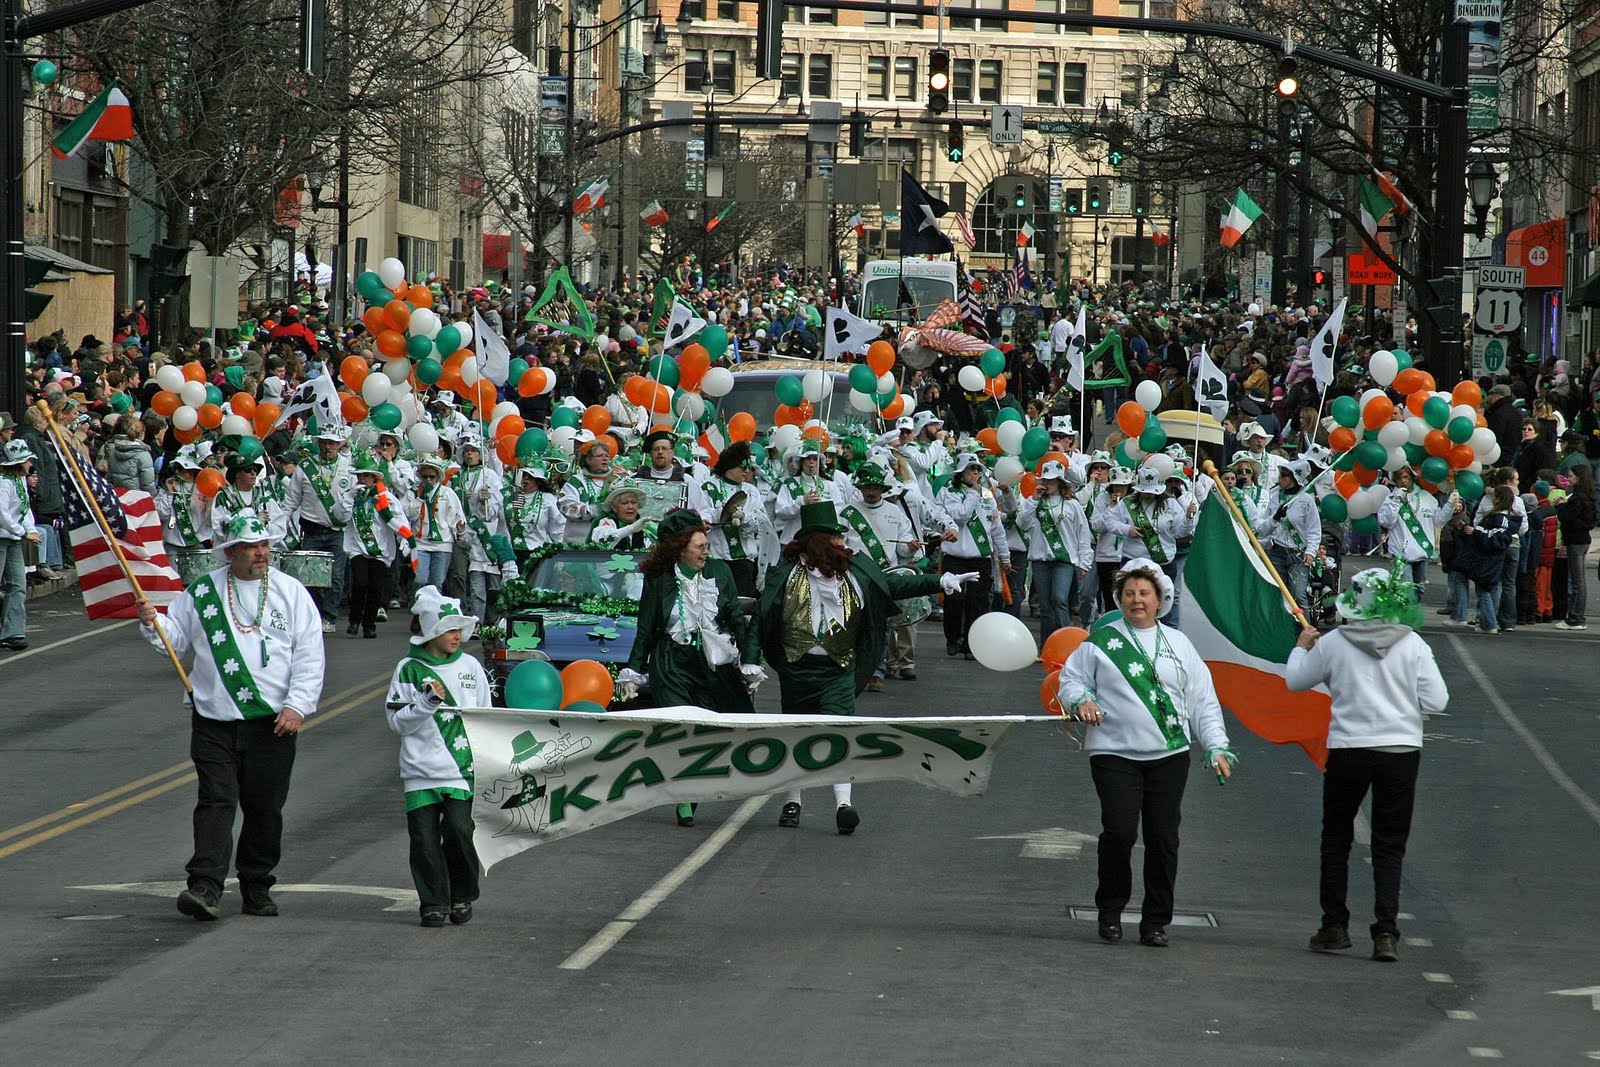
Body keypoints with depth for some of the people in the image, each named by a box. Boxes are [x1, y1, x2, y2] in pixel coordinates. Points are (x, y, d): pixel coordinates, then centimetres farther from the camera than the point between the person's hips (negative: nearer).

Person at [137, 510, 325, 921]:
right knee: (216, 801, -10)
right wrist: (152, 624, -7)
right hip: (214, 720, 0)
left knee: (265, 808, 5)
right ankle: (205, 887, -18)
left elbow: (310, 656, 1)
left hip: (273, 722, 0)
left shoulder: (291, 593, 4)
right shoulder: (201, 593, 7)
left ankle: (257, 887, 18)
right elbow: (176, 639, 14)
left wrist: (297, 705, -9)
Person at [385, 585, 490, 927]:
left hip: (463, 768, 1)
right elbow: (397, 721, -1)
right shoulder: (409, 669, 3)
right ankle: (434, 902, 10)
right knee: (424, 838, -2)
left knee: (459, 831, -10)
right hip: (421, 769, -1)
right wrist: (427, 703, -15)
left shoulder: (470, 667, 10)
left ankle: (462, 897, 8)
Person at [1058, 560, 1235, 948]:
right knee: (1119, 831, -15)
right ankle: (1110, 911, 5)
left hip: (1170, 755, 2)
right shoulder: (1101, 640, 8)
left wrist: (1216, 746, 6)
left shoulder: (1178, 644, 15)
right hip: (1115, 753, -2)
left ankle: (1156, 921, 11)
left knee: (1163, 839, 0)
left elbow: (1202, 701, 15)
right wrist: (1080, 700, -11)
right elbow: (1071, 680, 11)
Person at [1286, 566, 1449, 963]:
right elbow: (1436, 701, -5)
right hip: (1401, 750, 1)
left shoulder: (1334, 643, -5)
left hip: (1348, 749, -1)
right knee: (1389, 847, 8)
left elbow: (1295, 681, 9)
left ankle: (1334, 927, 18)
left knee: (1336, 840, 16)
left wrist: (1302, 647, 28)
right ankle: (1386, 933, -2)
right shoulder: (1412, 644, -4)